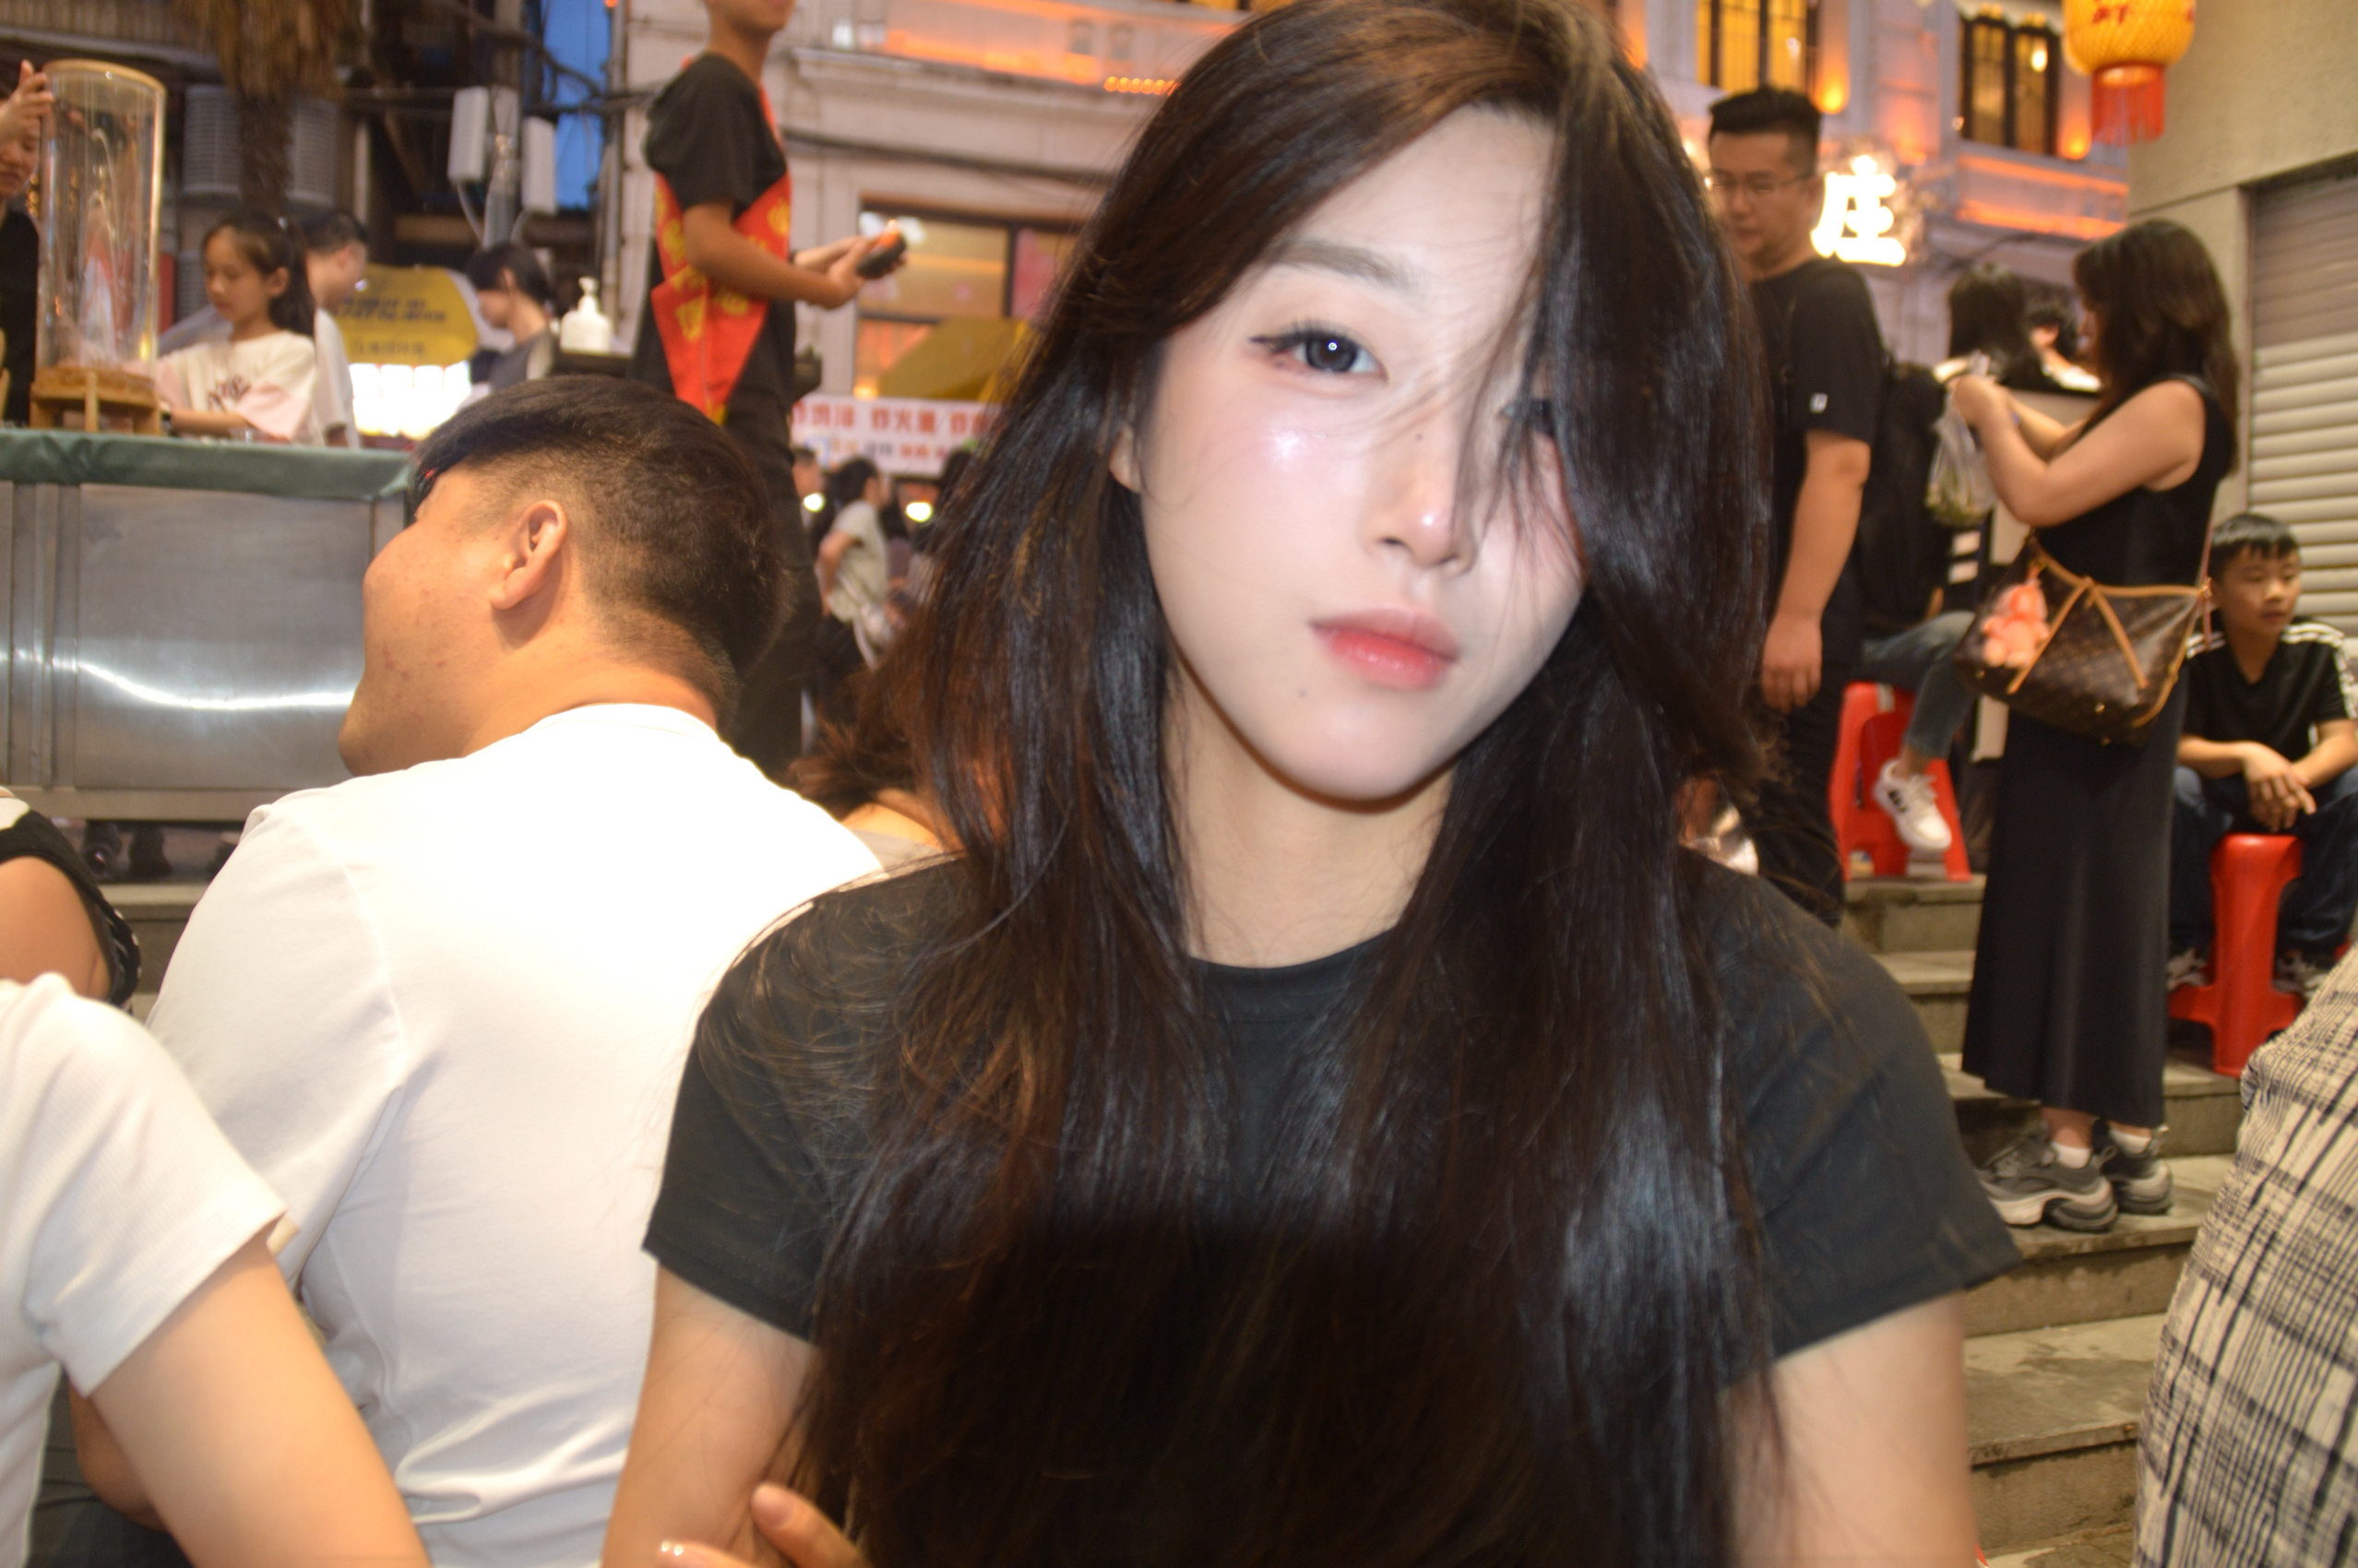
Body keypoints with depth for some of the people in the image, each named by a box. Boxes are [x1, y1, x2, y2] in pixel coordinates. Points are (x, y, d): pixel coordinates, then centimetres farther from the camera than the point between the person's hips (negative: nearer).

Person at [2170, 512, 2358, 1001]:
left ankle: (2306, 949, -12)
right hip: (2214, 799, -3)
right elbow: (2177, 747, -22)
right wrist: (2246, 755, -41)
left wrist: (2294, 777, -36)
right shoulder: (2193, 653, -17)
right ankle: (2184, 944, -14)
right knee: (2173, 787, -34)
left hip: (2288, 796, 3)